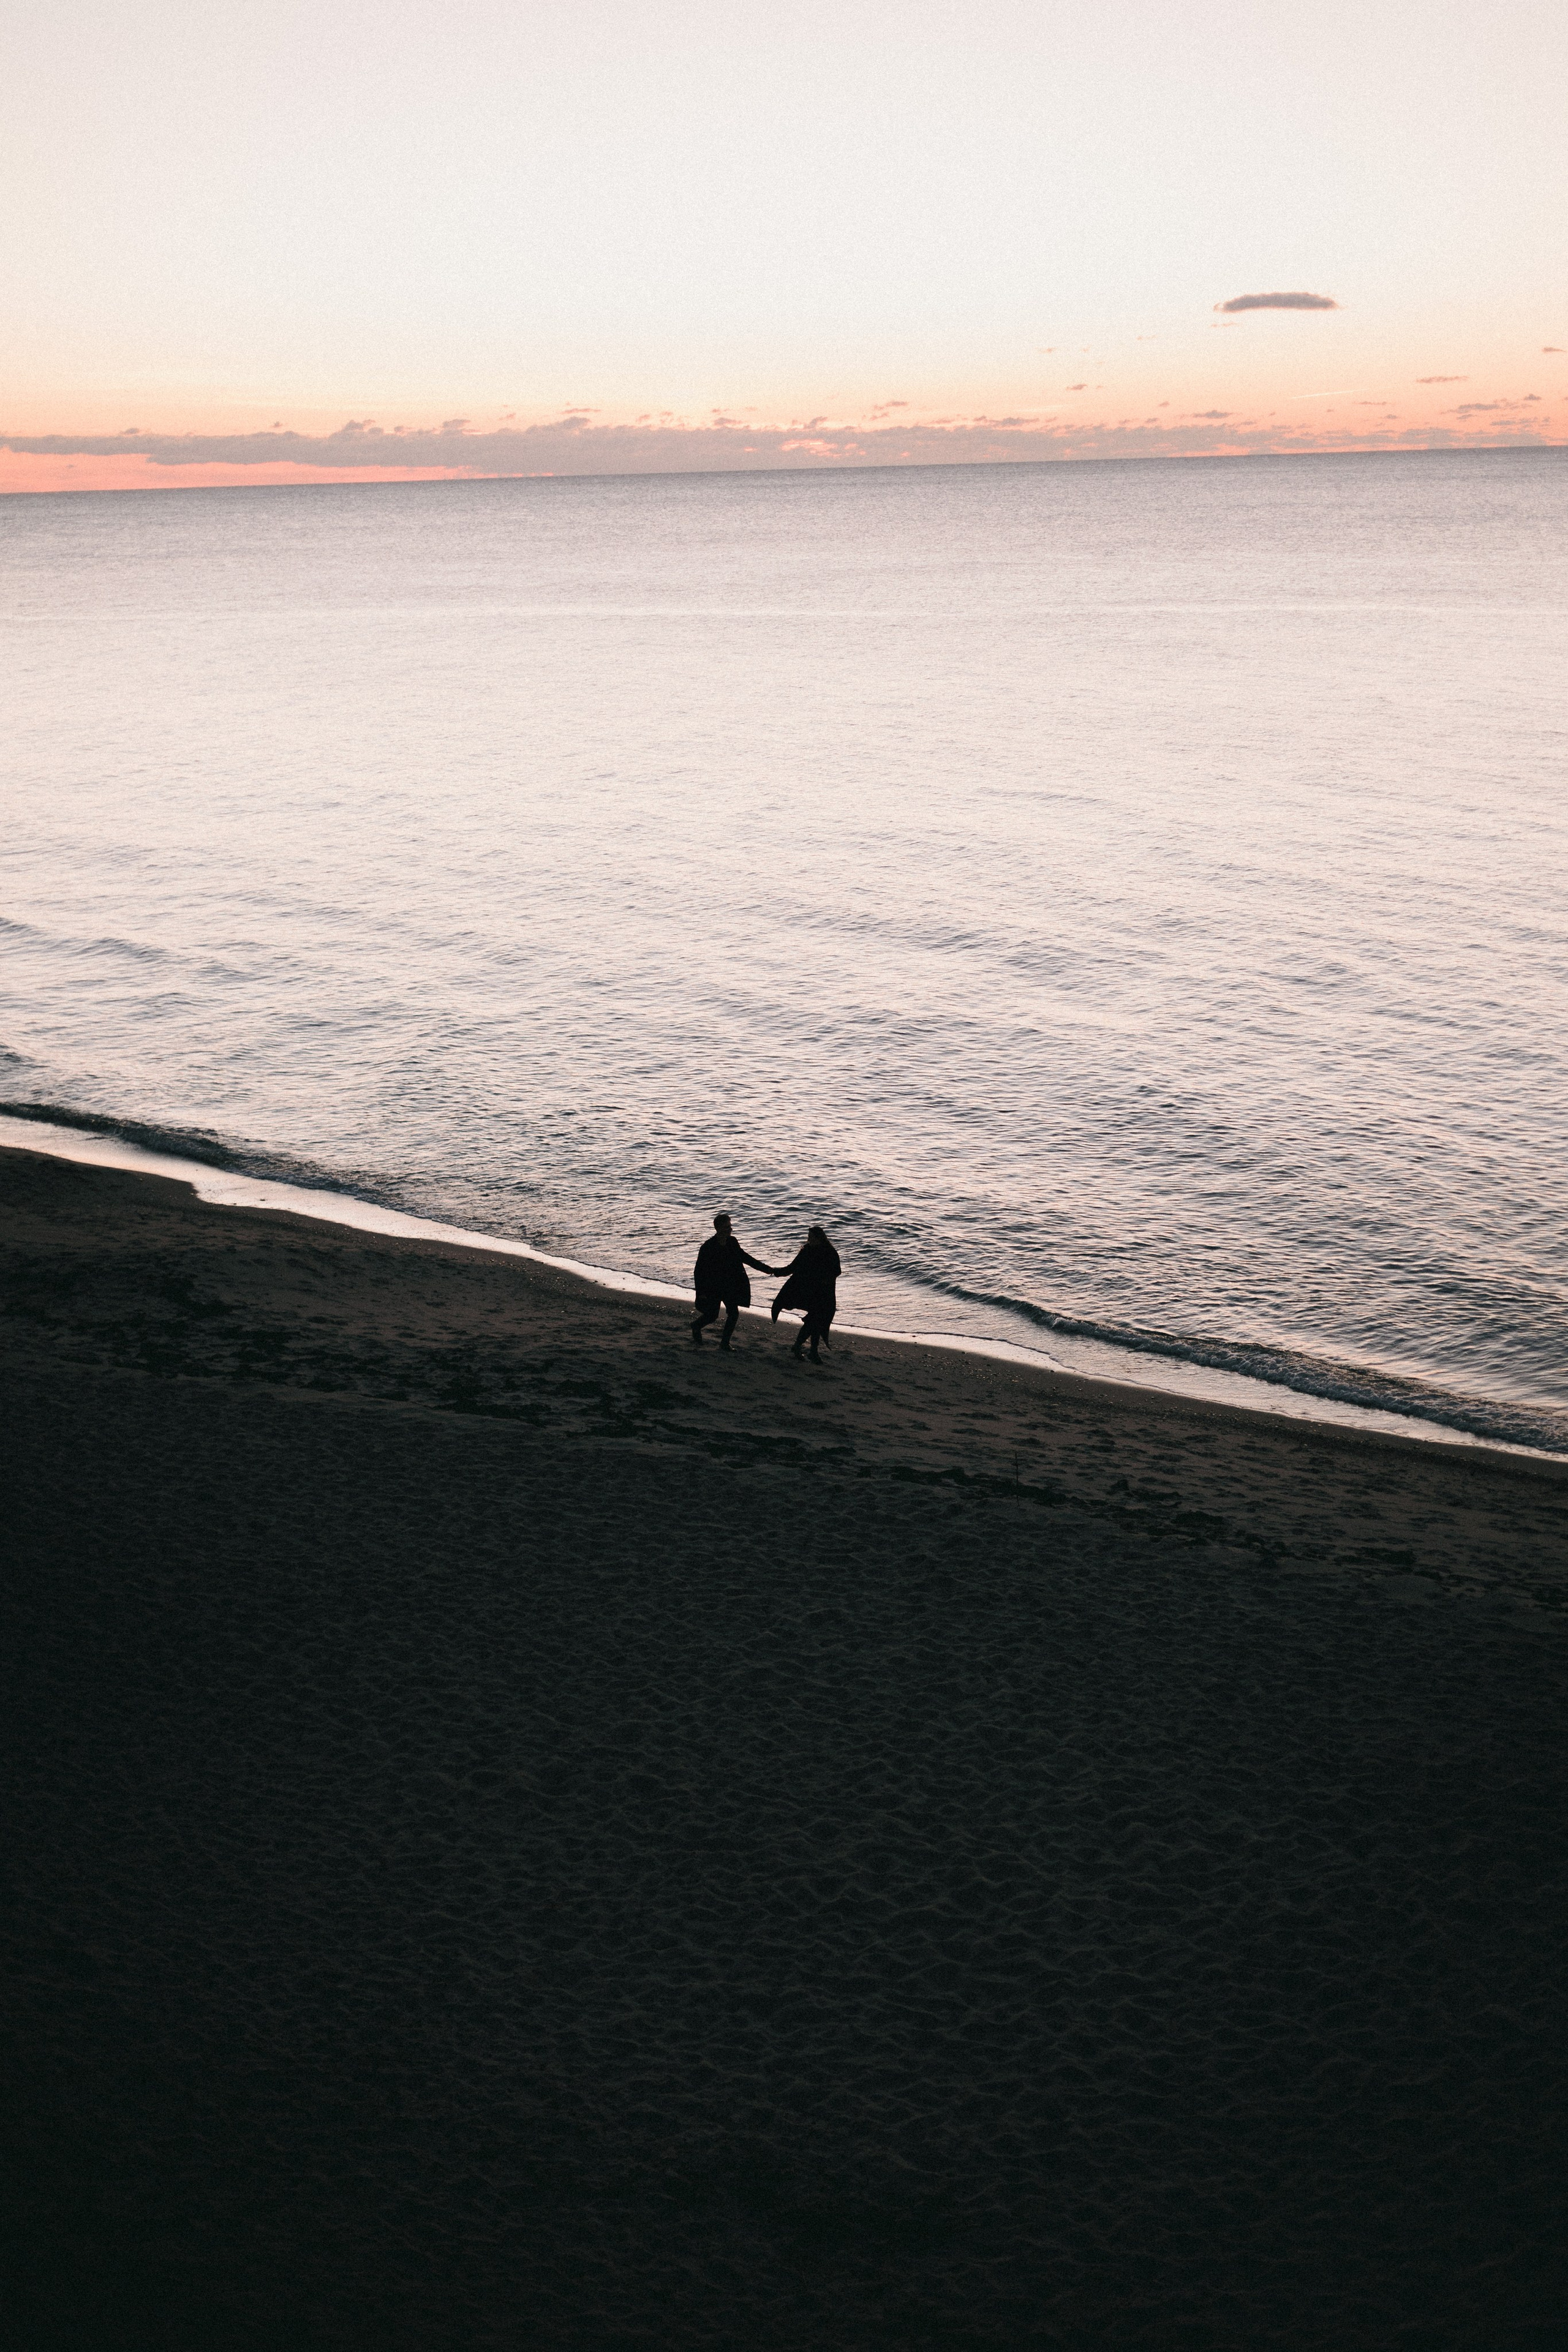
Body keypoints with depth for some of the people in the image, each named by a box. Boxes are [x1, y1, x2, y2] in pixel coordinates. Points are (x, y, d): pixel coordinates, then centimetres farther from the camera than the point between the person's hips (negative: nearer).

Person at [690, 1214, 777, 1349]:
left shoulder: (732, 1242, -2)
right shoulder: (708, 1246, -19)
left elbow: (744, 1257, 11)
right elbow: (698, 1270, -14)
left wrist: (766, 1269, 10)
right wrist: (701, 1291, -17)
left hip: (730, 1286, 6)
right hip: (713, 1287, -6)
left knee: (734, 1313, 1)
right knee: (712, 1315, -1)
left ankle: (725, 1342, 14)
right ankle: (696, 1326, 32)